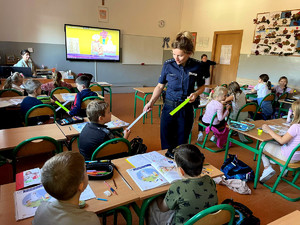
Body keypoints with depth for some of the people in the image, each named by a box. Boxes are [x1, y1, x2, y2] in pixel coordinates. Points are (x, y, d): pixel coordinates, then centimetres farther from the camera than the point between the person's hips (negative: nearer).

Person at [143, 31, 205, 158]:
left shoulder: (196, 66, -6)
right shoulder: (168, 65, -6)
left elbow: (201, 86, 9)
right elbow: (160, 86, 3)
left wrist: (196, 93, -13)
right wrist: (151, 102, -9)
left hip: (186, 109, 0)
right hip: (169, 107, 0)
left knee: (181, 144, 12)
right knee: (167, 143, 9)